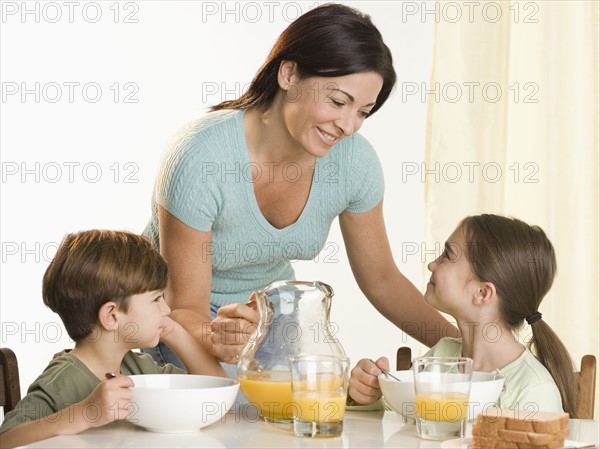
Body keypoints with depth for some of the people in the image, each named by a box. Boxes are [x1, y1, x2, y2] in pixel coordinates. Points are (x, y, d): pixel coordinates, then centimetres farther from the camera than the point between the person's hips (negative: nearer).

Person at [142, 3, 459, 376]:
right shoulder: (200, 160, -32)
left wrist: (461, 344, -15)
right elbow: (185, 310, -26)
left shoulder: (354, 160, -18)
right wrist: (215, 337, -49)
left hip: (272, 312, 4)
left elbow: (381, 279, -2)